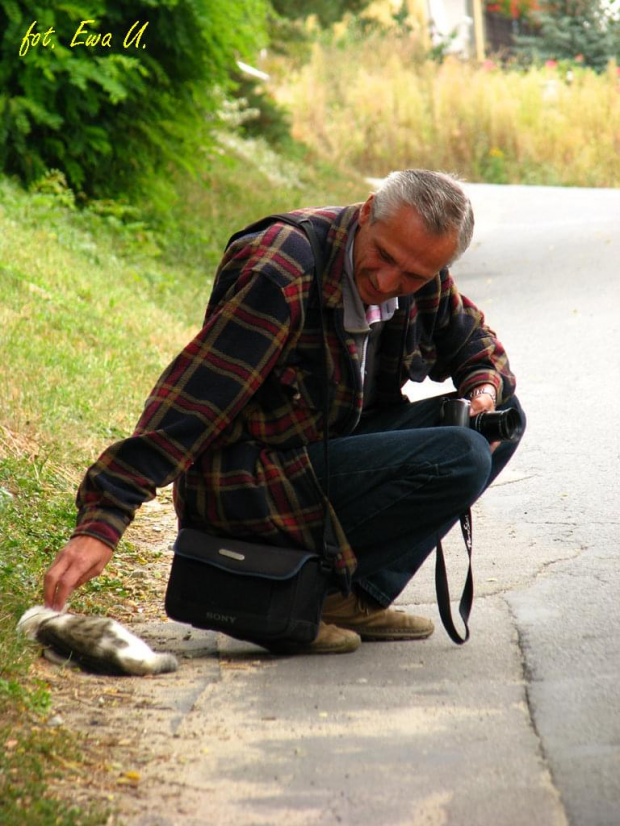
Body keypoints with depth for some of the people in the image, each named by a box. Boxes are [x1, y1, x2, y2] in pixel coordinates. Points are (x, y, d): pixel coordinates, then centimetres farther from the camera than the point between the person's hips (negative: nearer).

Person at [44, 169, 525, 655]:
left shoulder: (425, 278, -1)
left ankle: (359, 596, 1)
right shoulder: (280, 277, -25)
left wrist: (486, 384, -4)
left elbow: (471, 338, 21)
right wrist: (101, 523, -35)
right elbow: (189, 402, -29)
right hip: (245, 483, -9)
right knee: (462, 459, -22)